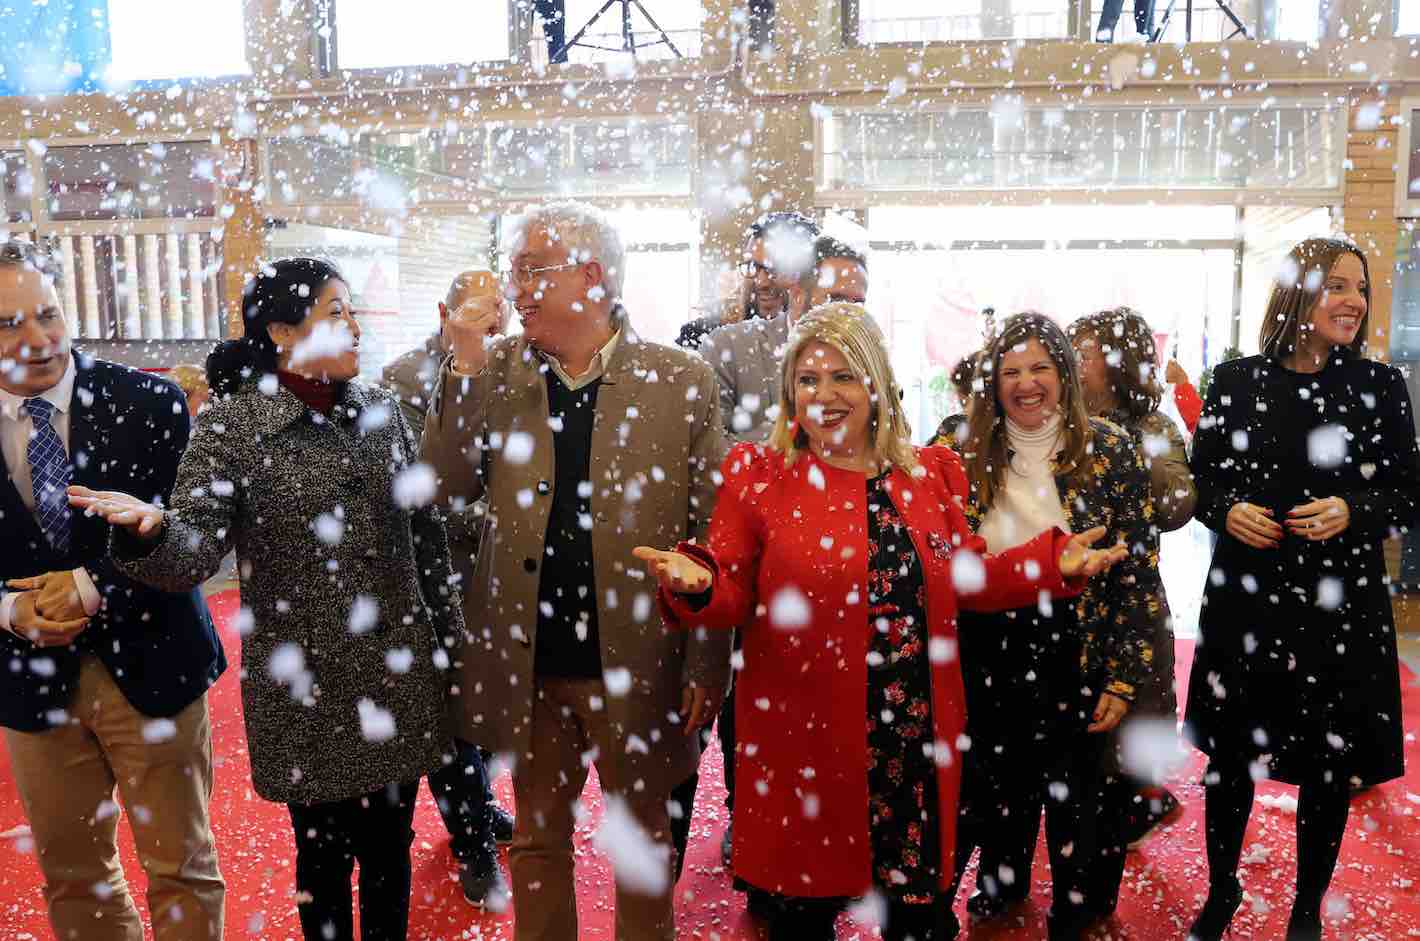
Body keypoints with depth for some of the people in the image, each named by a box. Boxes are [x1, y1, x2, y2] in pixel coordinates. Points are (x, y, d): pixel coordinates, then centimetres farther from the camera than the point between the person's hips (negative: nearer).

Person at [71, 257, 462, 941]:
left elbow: (424, 531, 10)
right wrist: (148, 528, -39)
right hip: (307, 689, -3)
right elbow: (194, 548, -17)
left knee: (390, 849, 15)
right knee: (324, 856, 12)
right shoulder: (233, 425, -8)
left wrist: (449, 635, 12)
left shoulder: (379, 410, 4)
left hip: (400, 675, 4)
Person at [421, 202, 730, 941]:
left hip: (638, 663, -2)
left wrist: (706, 666, -8)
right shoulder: (496, 372, 1)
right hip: (529, 662, 3)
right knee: (537, 839, 20)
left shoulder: (682, 381, -7)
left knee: (643, 841, 16)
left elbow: (712, 537, -6)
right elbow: (446, 493, -5)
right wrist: (464, 369, -14)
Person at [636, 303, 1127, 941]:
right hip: (806, 740, -2)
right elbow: (731, 595, -4)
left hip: (920, 741, 3)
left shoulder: (931, 472, 7)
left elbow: (965, 579, 12)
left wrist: (1053, 562, 0)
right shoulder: (757, 473, -3)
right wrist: (694, 583, -26)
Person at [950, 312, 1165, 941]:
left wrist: (1123, 679, -11)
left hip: (1079, 662, -2)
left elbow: (1138, 575, -7)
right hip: (993, 665, 3)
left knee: (1078, 795, 11)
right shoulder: (972, 458, 0)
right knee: (1000, 783, 18)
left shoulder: (1110, 453, -8)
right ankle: (1002, 883, 44)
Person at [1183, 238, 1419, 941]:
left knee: (1331, 764, 10)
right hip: (1244, 599, 0)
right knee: (1230, 754, 11)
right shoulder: (1236, 380, 0)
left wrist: (1353, 511, -16)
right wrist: (1228, 511, -14)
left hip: (1341, 606, 0)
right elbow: (1201, 480, 6)